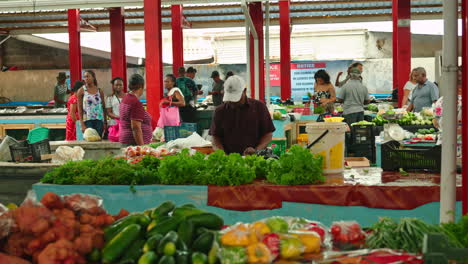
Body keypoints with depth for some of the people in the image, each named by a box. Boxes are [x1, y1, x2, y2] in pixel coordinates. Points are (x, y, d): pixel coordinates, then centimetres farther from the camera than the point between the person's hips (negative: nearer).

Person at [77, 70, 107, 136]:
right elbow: (79, 108, -1)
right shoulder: (81, 91, 2)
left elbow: (104, 107, 10)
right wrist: (82, 124, -8)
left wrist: (105, 122, 5)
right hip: (87, 120, -2)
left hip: (99, 119, 2)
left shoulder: (99, 91, 8)